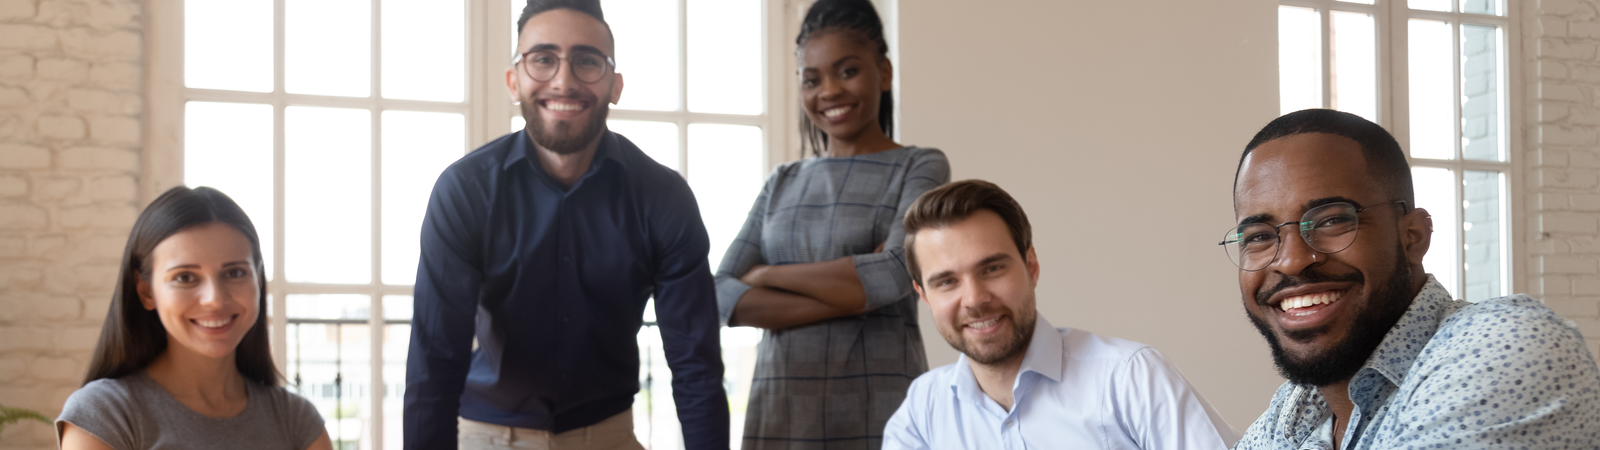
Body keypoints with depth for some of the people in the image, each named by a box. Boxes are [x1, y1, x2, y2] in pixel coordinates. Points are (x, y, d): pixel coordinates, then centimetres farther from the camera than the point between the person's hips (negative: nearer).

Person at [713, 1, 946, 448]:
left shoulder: (921, 168, 2)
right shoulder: (782, 184, 13)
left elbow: (899, 273, -15)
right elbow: (723, 298, 0)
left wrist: (766, 275, -5)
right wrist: (851, 296, -13)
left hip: (879, 407, -4)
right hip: (780, 408, 4)